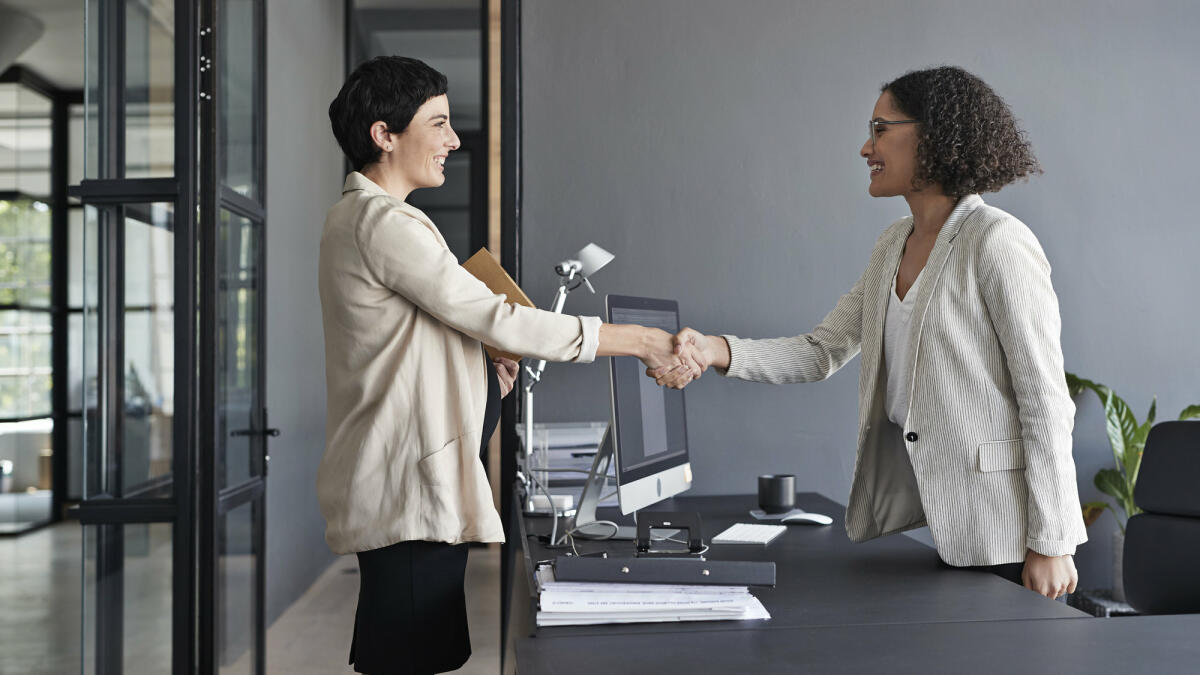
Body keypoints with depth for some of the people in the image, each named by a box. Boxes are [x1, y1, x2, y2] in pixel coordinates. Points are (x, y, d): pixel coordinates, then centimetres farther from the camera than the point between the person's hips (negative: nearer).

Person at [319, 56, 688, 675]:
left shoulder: (352, 217, 18)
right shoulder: (384, 223, -15)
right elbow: (494, 318, -18)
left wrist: (482, 370, 11)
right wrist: (633, 339, -13)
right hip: (409, 487, -11)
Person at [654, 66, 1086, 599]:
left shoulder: (997, 242, -13)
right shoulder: (893, 245, 11)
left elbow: (1045, 399, -15)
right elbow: (822, 351, 9)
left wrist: (1051, 544, -15)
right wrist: (716, 351, -7)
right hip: (911, 517, 7)